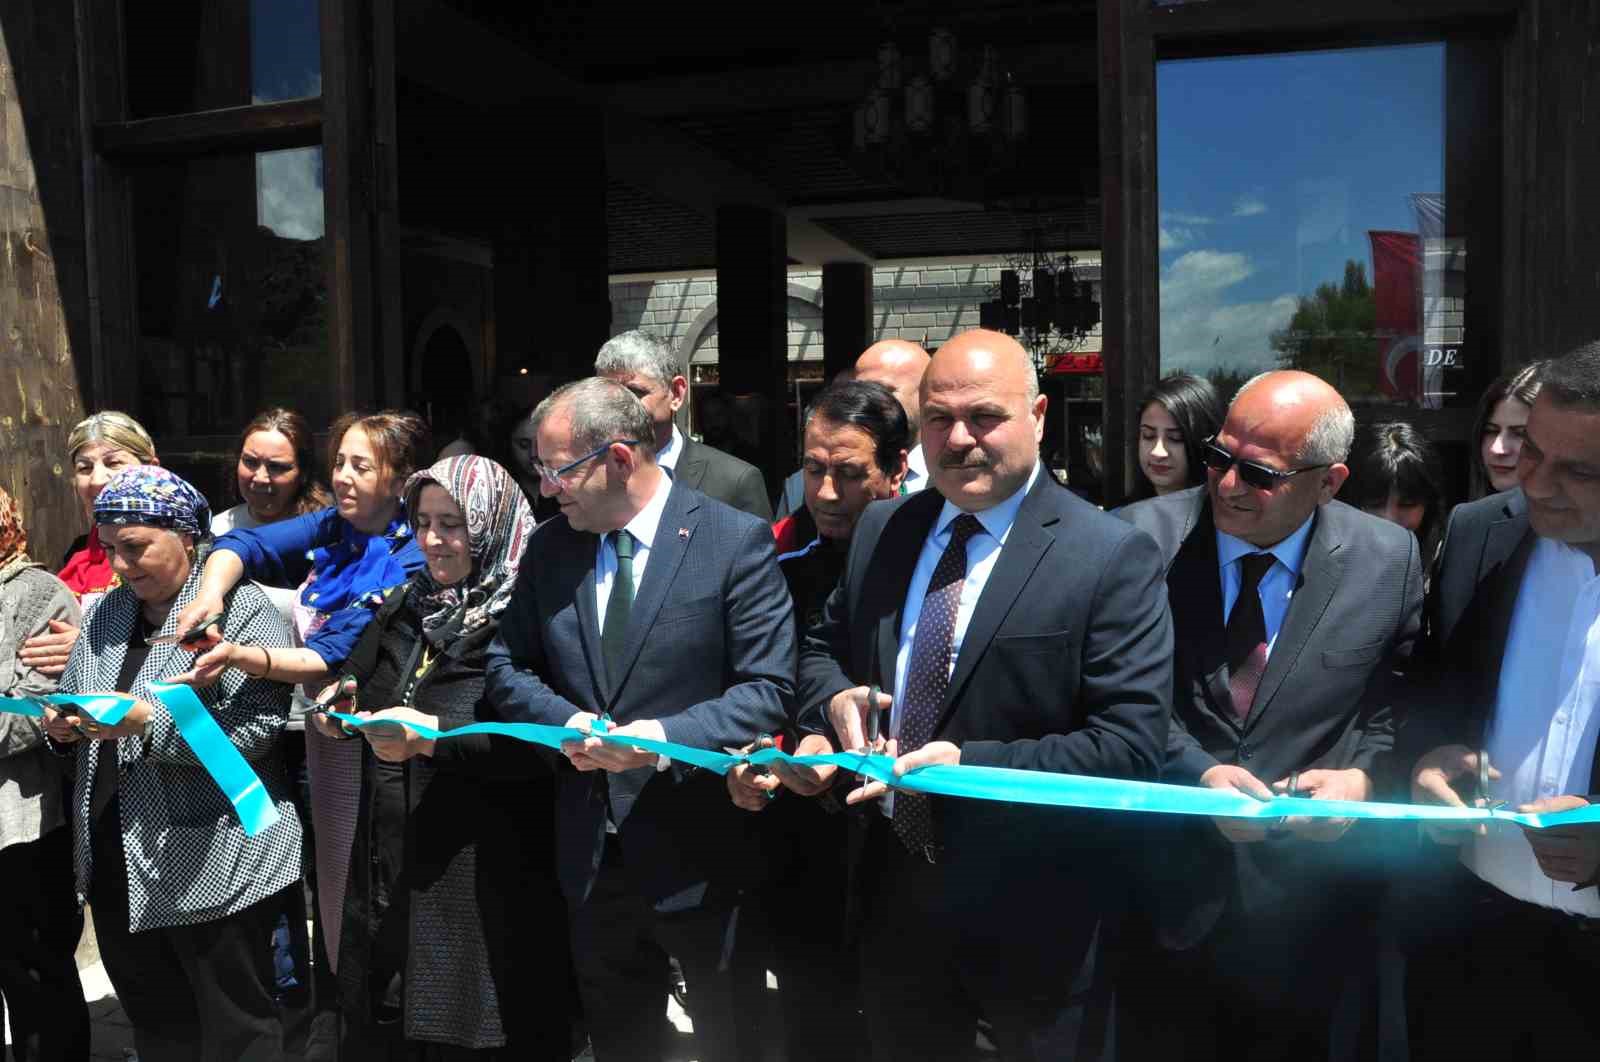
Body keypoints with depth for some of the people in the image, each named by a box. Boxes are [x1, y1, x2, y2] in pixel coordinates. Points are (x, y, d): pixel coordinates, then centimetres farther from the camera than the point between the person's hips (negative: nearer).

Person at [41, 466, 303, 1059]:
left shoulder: (242, 609, -11)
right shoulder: (105, 614, 13)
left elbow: (256, 726, -21)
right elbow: (71, 697, 20)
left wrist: (148, 722, -27)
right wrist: (64, 726, -2)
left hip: (212, 869, -7)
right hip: (115, 862, 7)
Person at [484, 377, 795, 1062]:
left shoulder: (736, 541, -12)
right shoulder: (550, 547, 2)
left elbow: (769, 690, -14)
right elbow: (506, 665, 7)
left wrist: (663, 737, -27)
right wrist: (569, 723, -13)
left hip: (698, 851, -4)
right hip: (590, 851, 5)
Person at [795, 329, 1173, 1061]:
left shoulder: (1112, 557, -15)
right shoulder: (880, 531, 3)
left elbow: (1132, 746, -20)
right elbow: (821, 646, 14)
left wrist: (971, 765, -27)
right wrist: (835, 697, -9)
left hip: (1033, 915, -4)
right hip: (893, 892, 5)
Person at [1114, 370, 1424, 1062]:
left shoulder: (1389, 559, -4)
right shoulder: (1144, 537, -9)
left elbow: (1398, 706, 5)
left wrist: (1362, 774, -12)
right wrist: (1197, 772, -17)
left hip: (1306, 897, 1)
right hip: (1166, 888, 0)